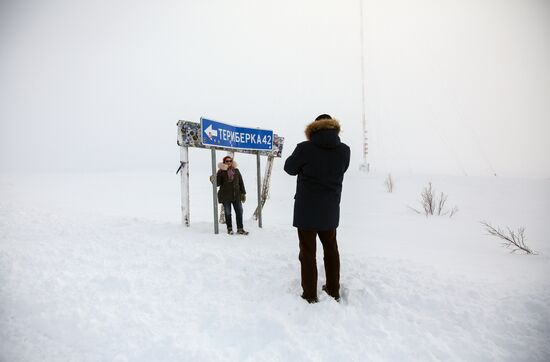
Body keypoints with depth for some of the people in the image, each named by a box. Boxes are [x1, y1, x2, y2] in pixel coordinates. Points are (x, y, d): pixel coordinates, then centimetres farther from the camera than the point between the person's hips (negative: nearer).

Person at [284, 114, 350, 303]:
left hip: (307, 208, -4)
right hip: (330, 209, 4)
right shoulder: (344, 150, -3)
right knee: (331, 248, 19)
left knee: (308, 252, 6)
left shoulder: (305, 148, -15)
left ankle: (310, 295, 12)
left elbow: (290, 168, 1)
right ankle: (333, 290, 30)